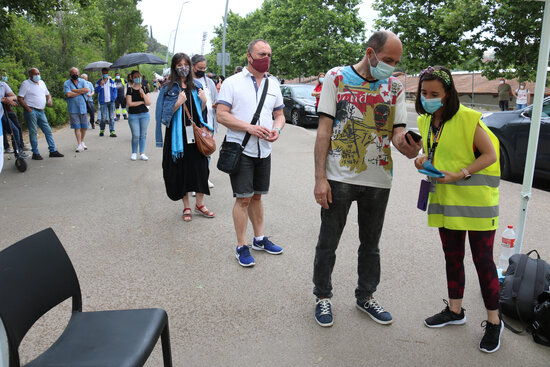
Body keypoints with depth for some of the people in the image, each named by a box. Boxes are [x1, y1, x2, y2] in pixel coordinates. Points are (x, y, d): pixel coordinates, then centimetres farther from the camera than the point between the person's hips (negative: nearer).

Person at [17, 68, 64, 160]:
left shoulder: (41, 82, 15)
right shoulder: (25, 83, -4)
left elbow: (47, 94, 26)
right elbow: (20, 98, -8)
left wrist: (49, 100, 2)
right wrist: (28, 109, -16)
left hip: (41, 111, 6)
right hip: (31, 111, -6)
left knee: (48, 131, 5)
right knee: (33, 132, -3)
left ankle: (53, 151, 10)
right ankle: (35, 153, 1)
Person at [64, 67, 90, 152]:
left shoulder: (83, 81, 9)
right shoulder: (66, 83, 2)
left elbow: (87, 90, -10)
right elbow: (68, 94, -14)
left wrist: (74, 90, -10)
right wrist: (81, 92, -8)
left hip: (83, 107, 2)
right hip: (73, 108, -2)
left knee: (84, 126, 5)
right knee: (77, 127, -3)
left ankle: (82, 141, 24)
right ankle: (79, 144, 2)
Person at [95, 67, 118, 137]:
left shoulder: (112, 81, 9)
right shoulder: (99, 82, 3)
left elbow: (115, 90, 12)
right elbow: (96, 91, -3)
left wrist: (114, 97, 0)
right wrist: (100, 85, -17)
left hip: (111, 101, 2)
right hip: (103, 102, -2)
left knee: (111, 117, 1)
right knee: (104, 118, -5)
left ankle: (112, 131, 3)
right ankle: (102, 130, 17)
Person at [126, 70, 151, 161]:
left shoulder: (145, 89, 7)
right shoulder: (130, 89, 0)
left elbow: (148, 103, -3)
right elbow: (129, 103, -10)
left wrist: (142, 93, -13)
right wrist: (141, 102, -6)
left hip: (144, 114, 2)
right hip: (133, 115, -2)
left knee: (143, 134, 3)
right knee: (136, 135, -7)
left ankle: (142, 153, 12)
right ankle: (134, 153, 11)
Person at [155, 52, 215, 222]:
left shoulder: (195, 87, 12)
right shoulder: (169, 88, -1)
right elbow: (165, 114, -6)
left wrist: (204, 102, -4)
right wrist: (178, 103, -20)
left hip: (195, 133, 3)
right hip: (177, 135, -3)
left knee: (200, 167, 1)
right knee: (181, 169, 3)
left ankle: (199, 204, 18)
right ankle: (186, 206, 18)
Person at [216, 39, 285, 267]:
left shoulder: (273, 85, 12)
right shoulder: (232, 82, -4)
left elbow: (279, 115, 17)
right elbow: (221, 115, -10)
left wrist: (276, 129, -7)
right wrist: (250, 128, -20)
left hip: (264, 151, 5)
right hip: (240, 149, -5)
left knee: (257, 196, 15)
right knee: (243, 198, -4)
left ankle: (259, 239, 27)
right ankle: (241, 247, 8)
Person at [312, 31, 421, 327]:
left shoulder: (395, 87, 6)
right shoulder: (337, 77, -3)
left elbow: (398, 131, 1)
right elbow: (324, 130, -6)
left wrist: (406, 145, -25)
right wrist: (320, 177, -12)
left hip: (379, 179, 4)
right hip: (339, 177, -3)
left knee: (371, 243, 17)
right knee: (328, 242, 8)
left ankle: (365, 296, 36)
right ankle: (323, 296, 28)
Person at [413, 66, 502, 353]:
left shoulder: (466, 119, -15)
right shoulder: (425, 121, 6)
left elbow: (490, 154, -14)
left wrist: (461, 174, -25)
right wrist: (424, 160, -4)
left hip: (476, 199, -7)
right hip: (445, 199, 7)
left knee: (483, 260, 1)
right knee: (452, 256, 16)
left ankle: (493, 322, 18)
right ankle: (455, 310, 33)